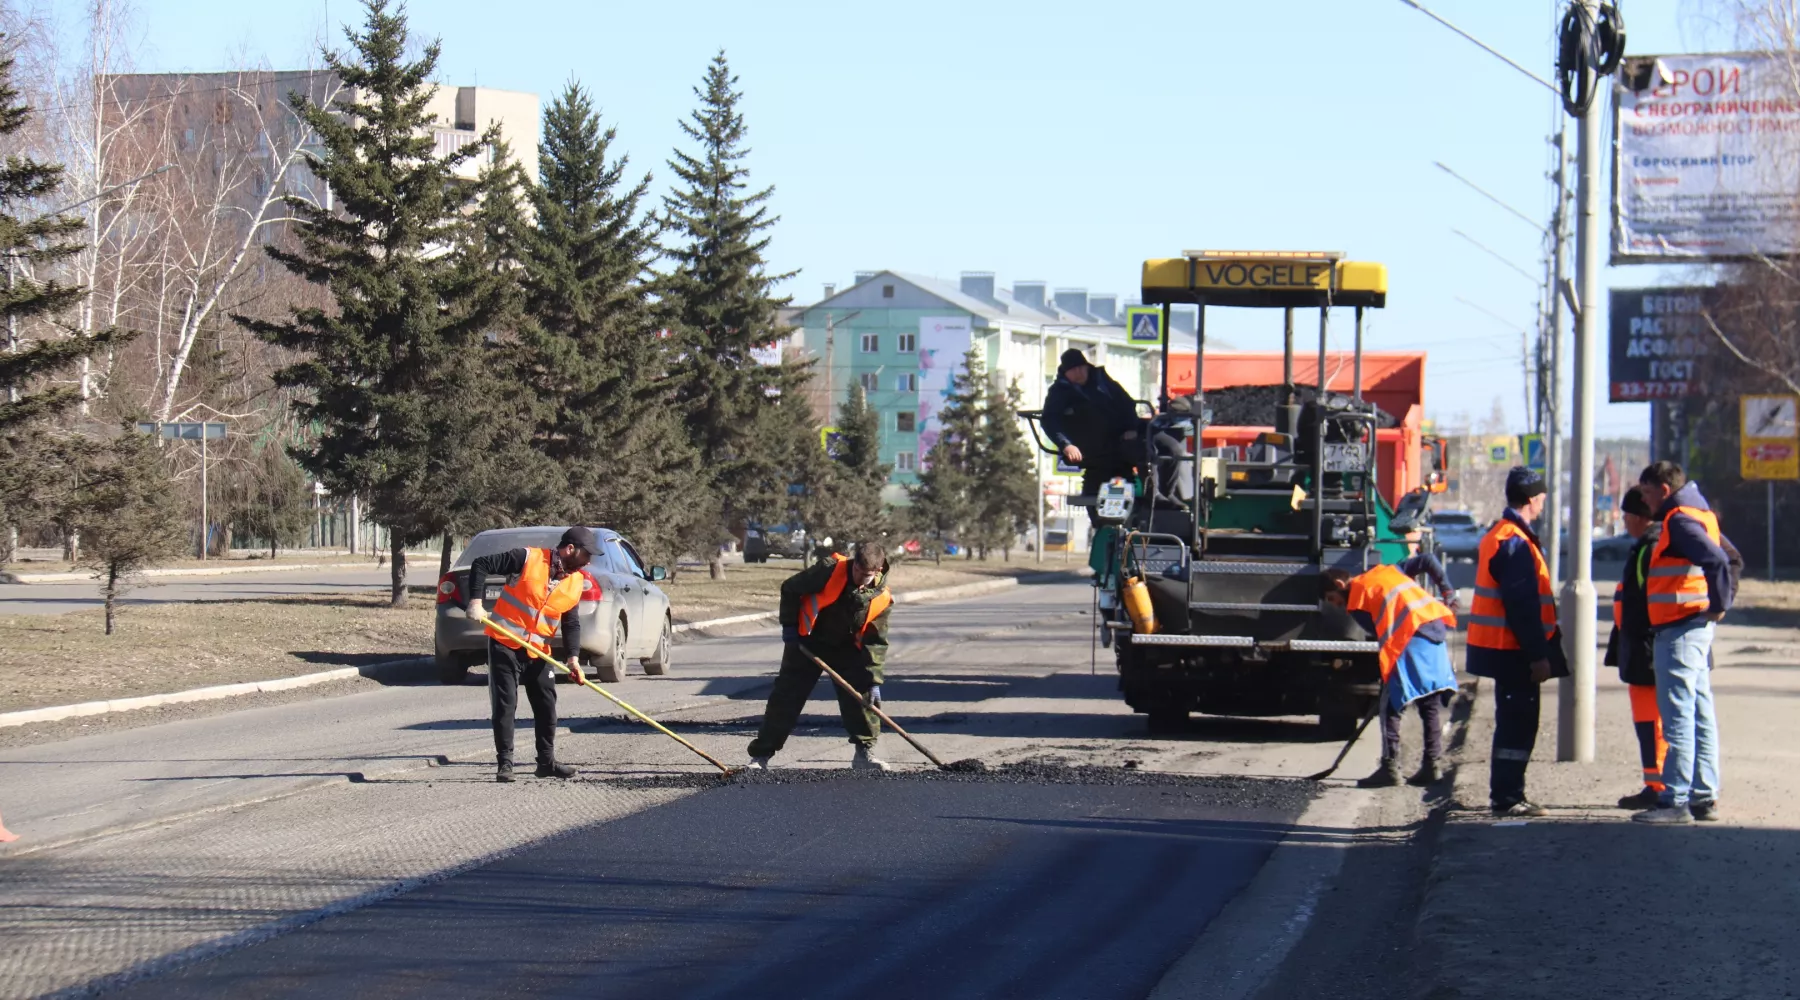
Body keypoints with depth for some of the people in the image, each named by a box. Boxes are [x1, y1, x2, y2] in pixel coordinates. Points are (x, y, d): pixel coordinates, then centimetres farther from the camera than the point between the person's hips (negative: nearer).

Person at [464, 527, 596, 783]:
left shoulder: (576, 583, 2)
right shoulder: (528, 559, -16)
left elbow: (571, 624, 7)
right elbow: (481, 565, -13)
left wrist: (574, 657, -6)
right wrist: (476, 602, -20)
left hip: (538, 652, 6)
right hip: (504, 646, -6)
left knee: (547, 706, 9)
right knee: (505, 705, -4)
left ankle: (547, 762, 21)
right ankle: (505, 763, 3)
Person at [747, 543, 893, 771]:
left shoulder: (882, 598, -15)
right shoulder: (829, 570, -25)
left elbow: (876, 642, -10)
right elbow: (790, 588, -13)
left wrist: (873, 681, -16)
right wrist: (789, 626, -10)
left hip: (847, 647, 2)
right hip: (808, 642, -2)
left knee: (862, 694, -8)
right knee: (786, 697, -4)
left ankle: (865, 752, 5)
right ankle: (760, 756, 0)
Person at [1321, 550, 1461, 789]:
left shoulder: (1356, 601, 9)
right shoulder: (1387, 570, 26)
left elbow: (1379, 632, 3)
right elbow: (1426, 560, 19)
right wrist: (1447, 590, 16)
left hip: (1410, 638, -7)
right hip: (1436, 625, 7)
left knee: (1391, 707, 2)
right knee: (1431, 704, 14)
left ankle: (1390, 768, -1)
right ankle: (1433, 764, 13)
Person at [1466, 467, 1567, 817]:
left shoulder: (1499, 536, 16)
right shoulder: (1515, 542, -18)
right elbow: (1522, 605, -21)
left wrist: (1540, 649, 23)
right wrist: (1538, 654, -20)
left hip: (1504, 647, 10)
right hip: (1514, 649, -10)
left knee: (1515, 722, 14)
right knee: (1518, 723, -6)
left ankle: (1506, 795, 19)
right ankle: (1507, 798, -4)